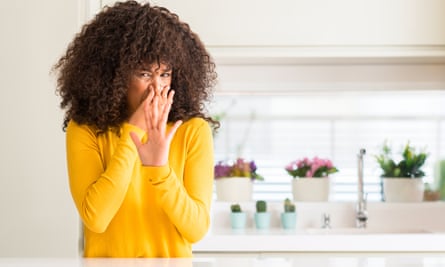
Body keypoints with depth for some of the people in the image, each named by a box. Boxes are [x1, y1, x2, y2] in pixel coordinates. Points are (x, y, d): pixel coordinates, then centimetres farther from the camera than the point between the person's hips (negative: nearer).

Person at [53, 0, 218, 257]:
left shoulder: (193, 131, -7)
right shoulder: (84, 130, -7)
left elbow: (197, 229, -11)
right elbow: (95, 219, -18)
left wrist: (159, 167, -24)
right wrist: (131, 137, -18)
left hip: (173, 257, 0)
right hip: (105, 255, 0)